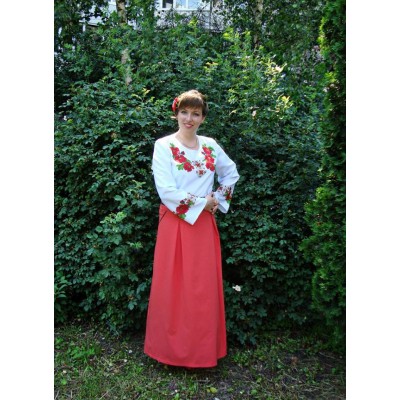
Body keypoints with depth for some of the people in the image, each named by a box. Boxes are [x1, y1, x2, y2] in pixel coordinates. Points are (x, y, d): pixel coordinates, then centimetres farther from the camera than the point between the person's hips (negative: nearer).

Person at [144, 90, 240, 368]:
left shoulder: (210, 146, 9)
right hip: (175, 224, -4)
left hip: (205, 225, 4)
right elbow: (166, 191, -14)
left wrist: (219, 200, 8)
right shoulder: (164, 146, -4)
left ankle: (203, 349, 27)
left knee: (205, 287, 9)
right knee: (174, 287, 5)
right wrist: (202, 203, -10)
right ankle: (173, 347, 25)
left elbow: (231, 173, 22)